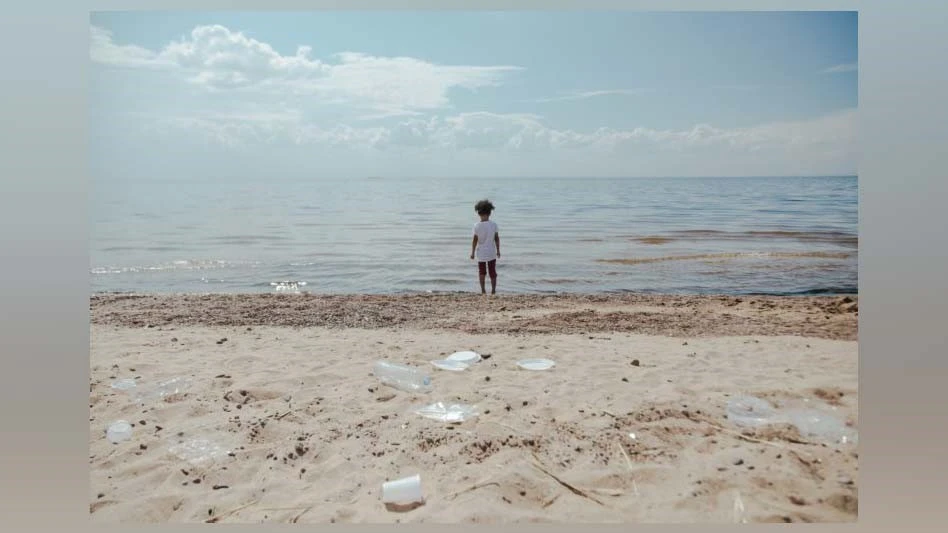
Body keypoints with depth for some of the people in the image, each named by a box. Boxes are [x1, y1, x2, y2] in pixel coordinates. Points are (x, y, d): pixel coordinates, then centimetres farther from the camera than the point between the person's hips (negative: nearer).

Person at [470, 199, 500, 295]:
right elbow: (497, 239, -3)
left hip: (481, 253, -1)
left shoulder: (477, 226, -13)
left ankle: (483, 289, 10)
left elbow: (475, 240, -10)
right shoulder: (494, 224, -8)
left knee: (482, 272, 16)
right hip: (491, 252, 1)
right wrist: (498, 251, 8)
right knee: (493, 273, 13)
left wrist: (472, 252, 1)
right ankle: (493, 290, 14)